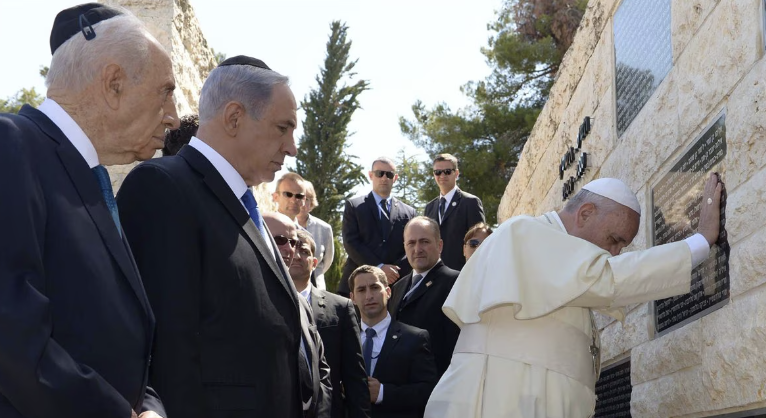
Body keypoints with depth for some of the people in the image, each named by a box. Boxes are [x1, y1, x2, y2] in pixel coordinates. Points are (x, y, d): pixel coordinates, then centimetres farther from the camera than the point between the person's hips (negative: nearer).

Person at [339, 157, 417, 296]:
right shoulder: (353, 206, 9)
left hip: (394, 286, 1)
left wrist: (394, 273, -10)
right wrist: (379, 267, -12)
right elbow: (350, 243, -2)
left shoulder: (408, 212, 14)